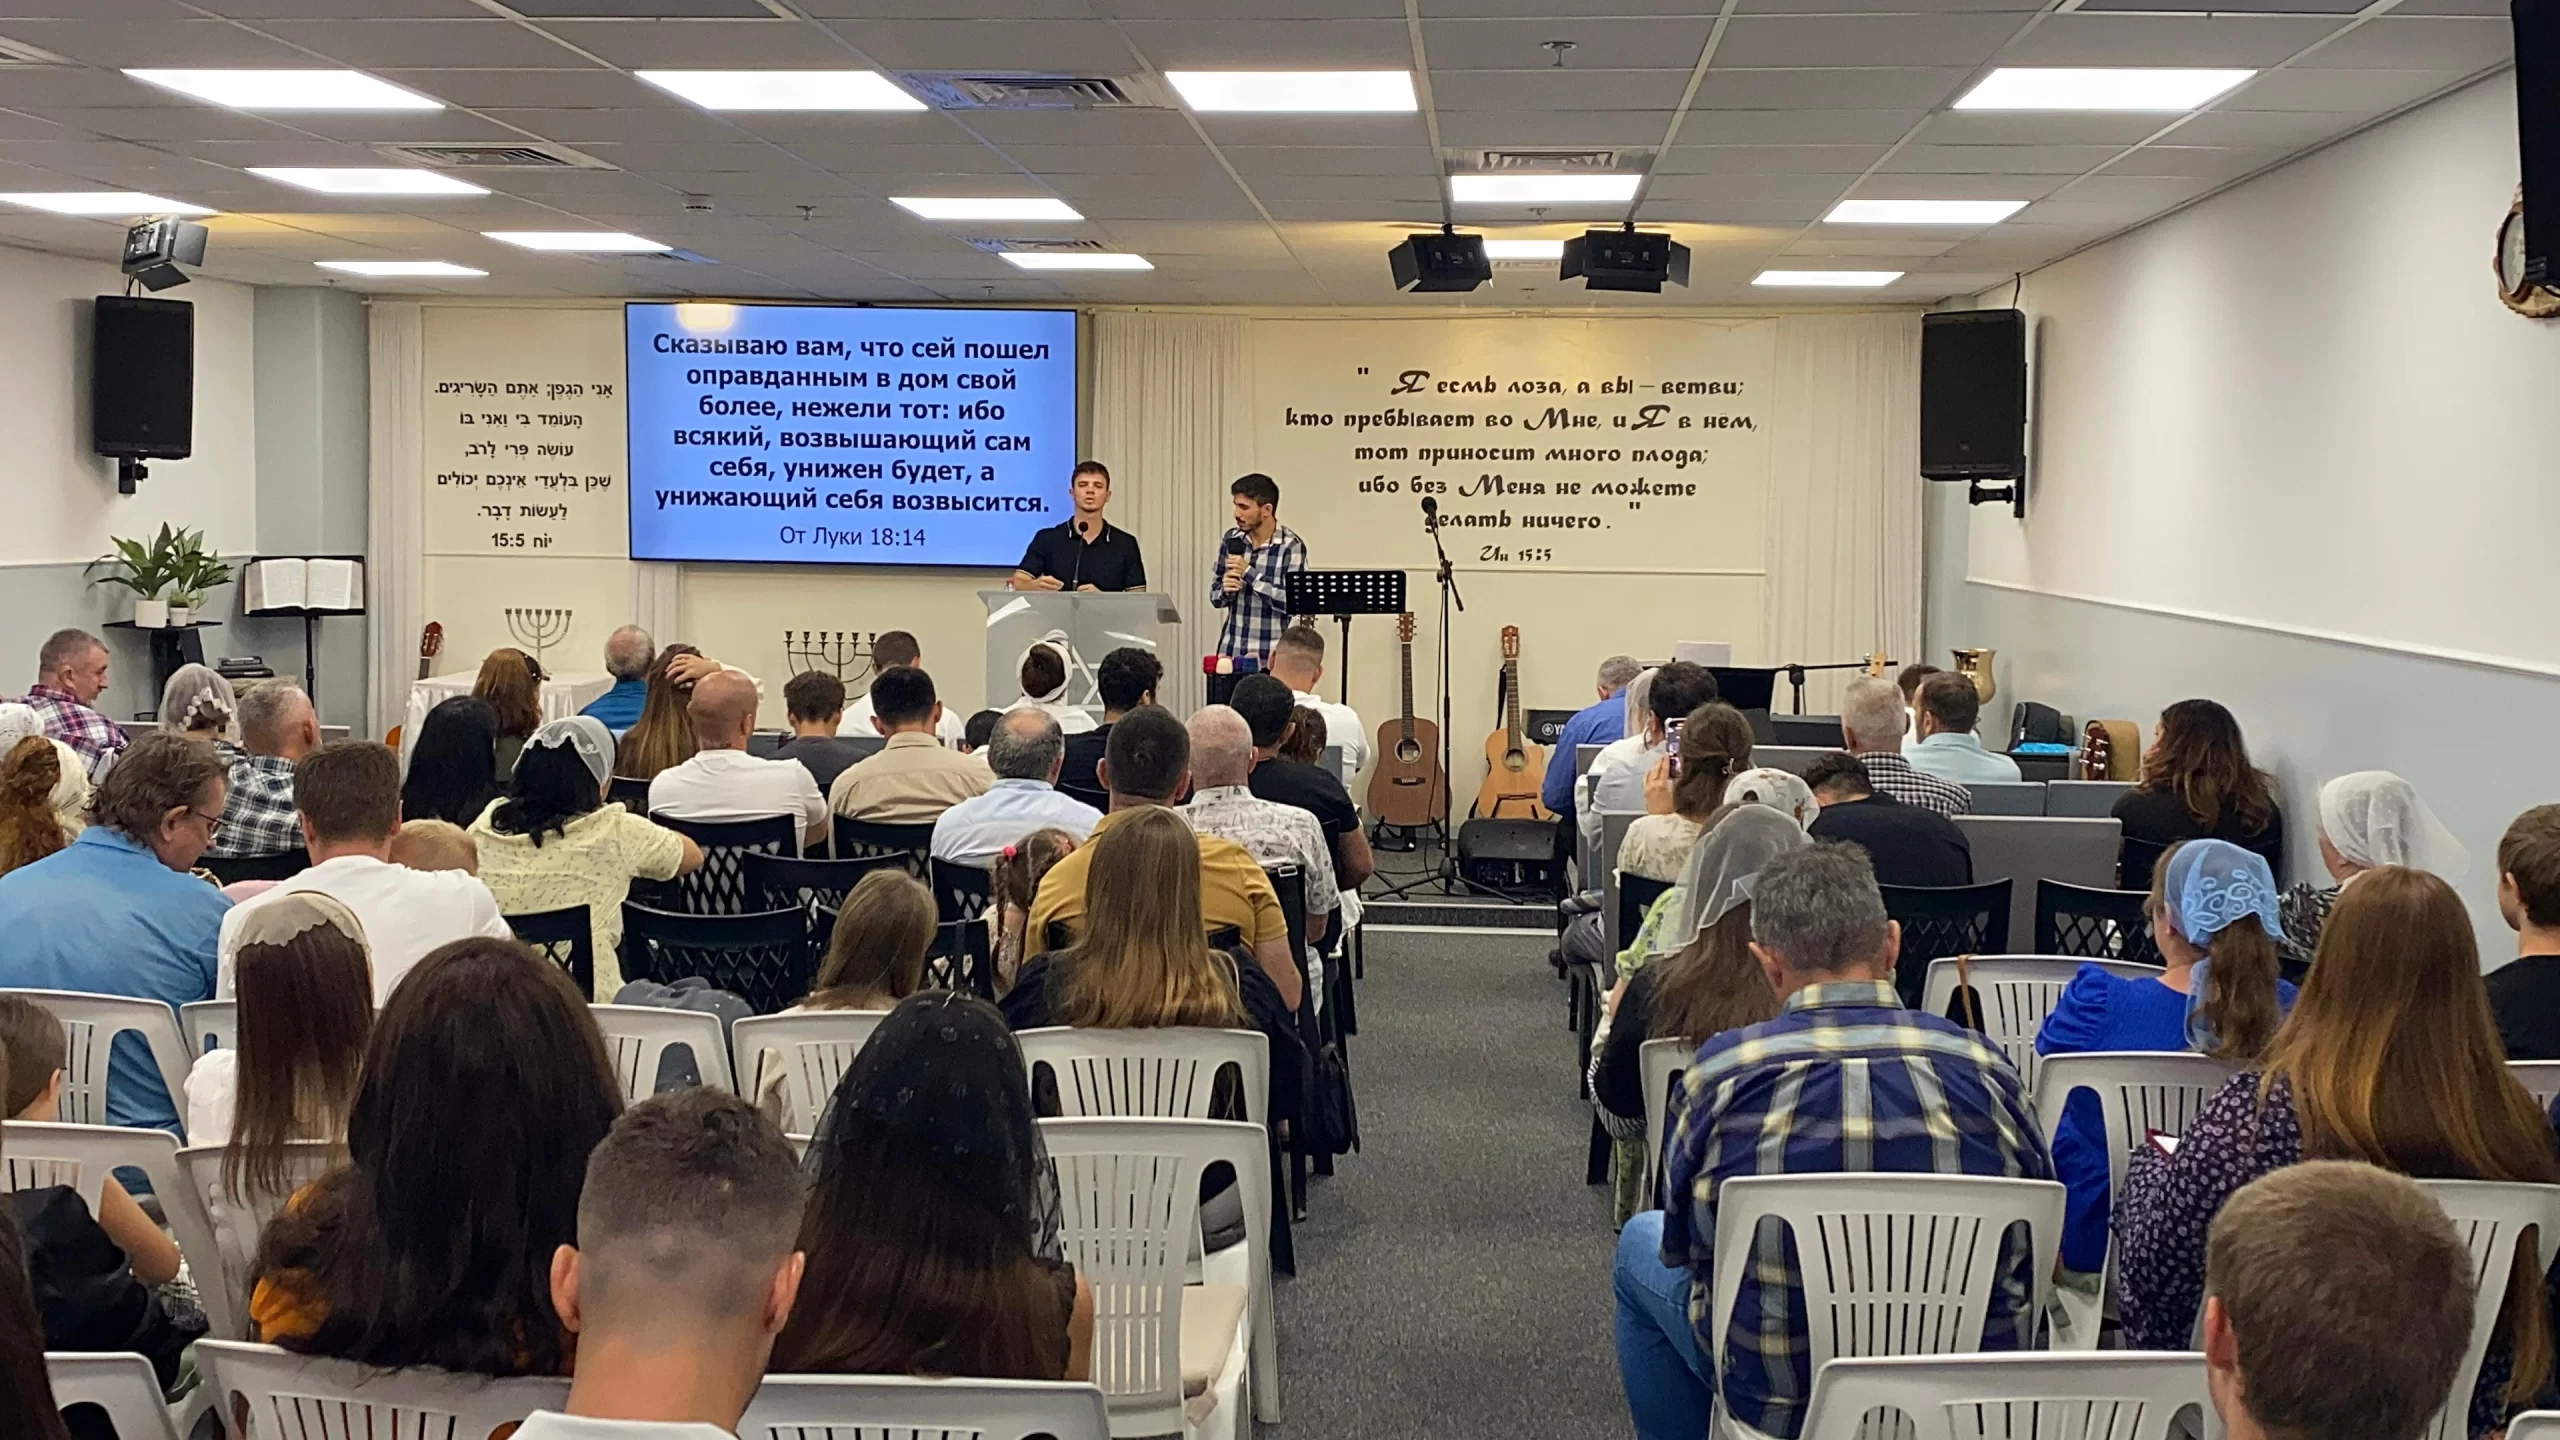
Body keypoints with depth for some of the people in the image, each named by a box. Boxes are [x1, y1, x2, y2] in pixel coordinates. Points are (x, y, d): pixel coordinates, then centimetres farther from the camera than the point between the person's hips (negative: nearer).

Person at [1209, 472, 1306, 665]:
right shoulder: (1232, 539, 6)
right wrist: (1226, 590, -10)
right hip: (1230, 652, 4)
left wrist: (1249, 573, -18)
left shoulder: (1291, 546, -9)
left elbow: (1293, 603, -17)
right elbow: (1215, 595, 12)